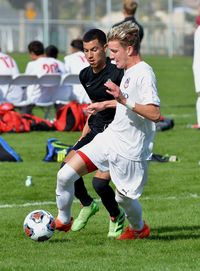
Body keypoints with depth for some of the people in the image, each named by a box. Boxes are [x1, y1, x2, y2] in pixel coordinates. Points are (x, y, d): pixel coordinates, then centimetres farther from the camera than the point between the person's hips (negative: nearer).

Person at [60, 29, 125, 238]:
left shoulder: (117, 73, -17)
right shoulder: (85, 76, 8)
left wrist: (105, 104, -30)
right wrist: (85, 132, 23)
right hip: (96, 131, 7)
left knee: (100, 182, -19)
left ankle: (116, 217, 12)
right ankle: (87, 205, 19)